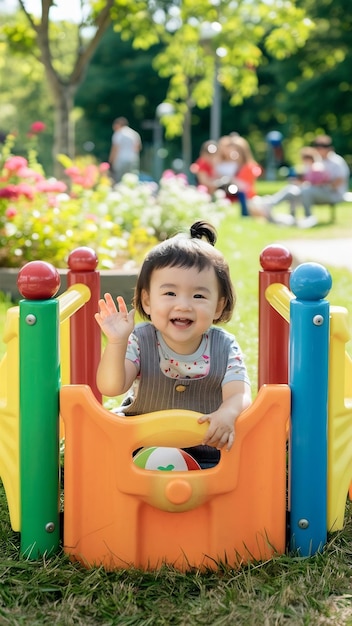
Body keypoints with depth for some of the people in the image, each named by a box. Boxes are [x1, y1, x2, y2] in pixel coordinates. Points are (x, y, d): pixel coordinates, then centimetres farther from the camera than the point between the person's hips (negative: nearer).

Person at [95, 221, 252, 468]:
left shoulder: (225, 348, -9)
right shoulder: (139, 341, -11)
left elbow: (239, 395, -22)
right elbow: (111, 387, -21)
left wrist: (227, 414, -46)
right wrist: (116, 342, -37)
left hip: (207, 452, 0)